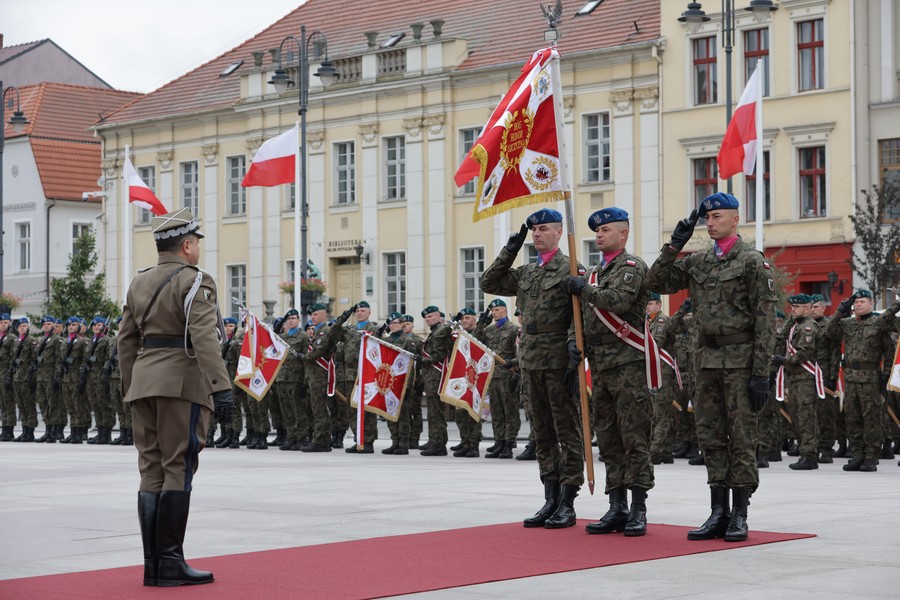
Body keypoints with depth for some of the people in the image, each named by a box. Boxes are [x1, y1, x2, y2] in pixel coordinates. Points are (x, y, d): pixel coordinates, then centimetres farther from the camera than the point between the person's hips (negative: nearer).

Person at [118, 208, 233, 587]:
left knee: (151, 470, 7)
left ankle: (153, 564, 8)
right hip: (182, 381, -7)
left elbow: (126, 340, 19)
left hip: (144, 381, 7)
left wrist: (130, 387, 25)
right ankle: (169, 562, -6)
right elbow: (204, 338, -18)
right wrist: (221, 388, -22)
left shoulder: (139, 284, 16)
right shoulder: (194, 281, -7)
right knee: (178, 469, -5)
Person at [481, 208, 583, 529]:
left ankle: (567, 504, 1)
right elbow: (489, 283, 19)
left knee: (567, 432, -2)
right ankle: (551, 500, 17)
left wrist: (575, 352, -21)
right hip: (531, 362, 7)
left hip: (559, 363, -7)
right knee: (543, 434, 11)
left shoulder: (570, 269, -6)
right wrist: (509, 252, 11)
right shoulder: (526, 272, 16)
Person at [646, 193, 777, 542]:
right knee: (710, 437, 7)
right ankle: (718, 513, 14)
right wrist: (675, 245, 1)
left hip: (740, 359, -6)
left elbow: (765, 321, -9)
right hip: (706, 358, 6)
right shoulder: (697, 262, 13)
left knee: (742, 437, -2)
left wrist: (761, 373, -14)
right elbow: (656, 283, 10)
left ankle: (739, 516, 4)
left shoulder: (753, 262, -6)